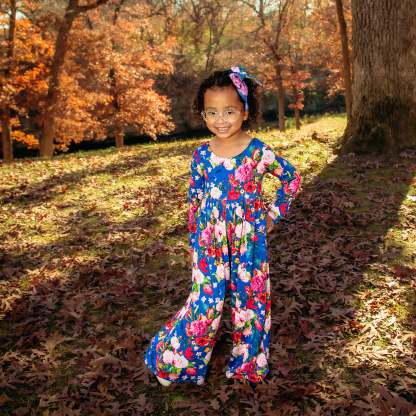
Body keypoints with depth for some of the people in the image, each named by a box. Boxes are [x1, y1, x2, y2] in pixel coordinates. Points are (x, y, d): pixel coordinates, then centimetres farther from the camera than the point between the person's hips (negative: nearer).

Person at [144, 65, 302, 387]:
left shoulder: (258, 151, -8)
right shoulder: (201, 155, -1)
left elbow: (292, 179, 4)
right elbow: (194, 201, 6)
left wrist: (274, 215, 2)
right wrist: (194, 241, 6)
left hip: (249, 240, 0)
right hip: (210, 241, 1)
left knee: (250, 299, 11)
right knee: (206, 302, 1)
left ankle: (249, 364, 31)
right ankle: (173, 358, 24)